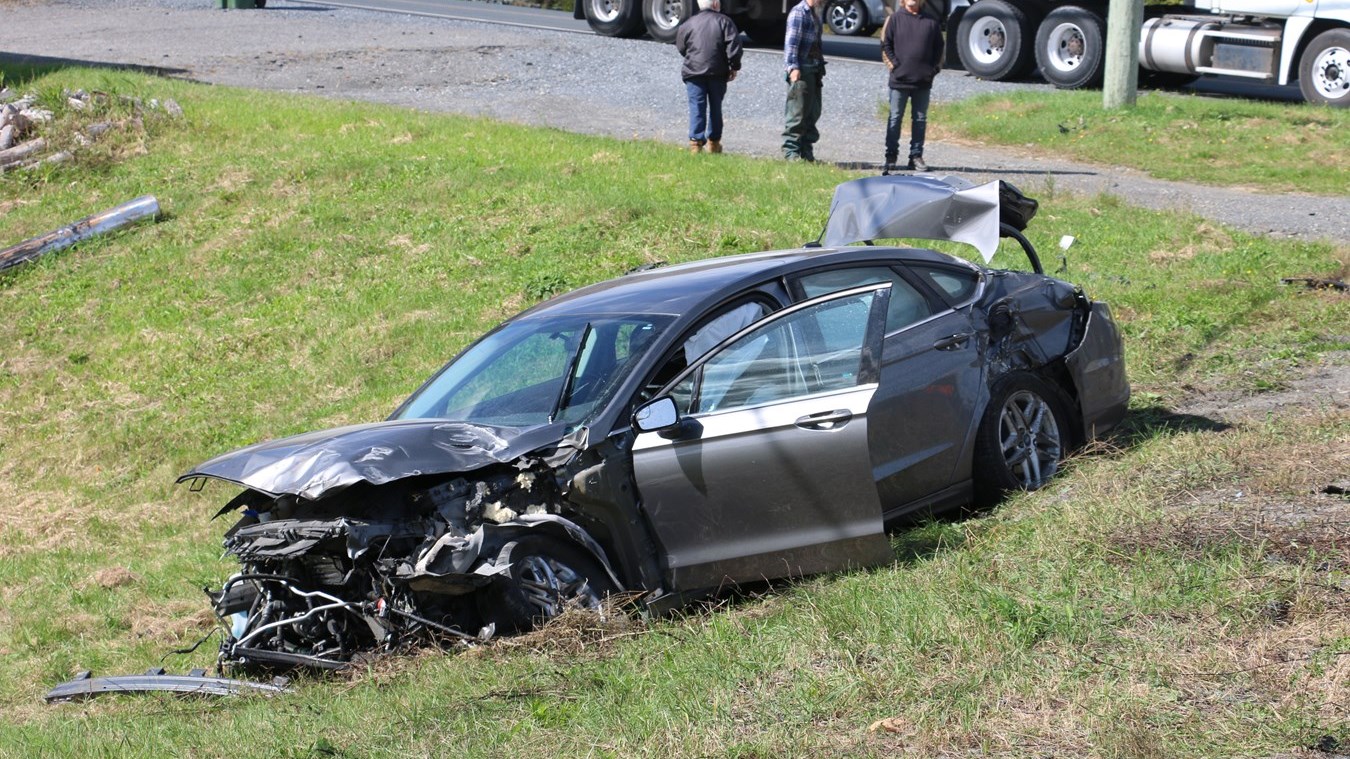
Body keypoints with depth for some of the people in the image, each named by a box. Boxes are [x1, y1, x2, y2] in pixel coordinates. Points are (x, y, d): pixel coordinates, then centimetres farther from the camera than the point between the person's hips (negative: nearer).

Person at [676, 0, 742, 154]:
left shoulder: (689, 23, 5)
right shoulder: (724, 22, 0)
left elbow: (680, 47, 13)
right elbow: (734, 45, -9)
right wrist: (734, 67, 0)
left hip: (693, 72, 0)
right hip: (718, 72, 0)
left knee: (697, 107, -2)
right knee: (715, 107, 14)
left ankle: (696, 141, -14)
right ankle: (714, 142, 18)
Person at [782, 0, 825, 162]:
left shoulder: (813, 14, 19)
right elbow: (791, 41, -16)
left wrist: (821, 66, 18)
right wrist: (793, 67, -23)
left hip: (814, 70, 9)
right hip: (801, 71, -9)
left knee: (813, 112, 10)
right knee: (797, 113, -7)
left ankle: (806, 152, 16)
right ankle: (791, 151, -3)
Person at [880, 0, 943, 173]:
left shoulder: (931, 21, 7)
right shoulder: (895, 19, 1)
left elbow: (939, 47, 11)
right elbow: (885, 44, 0)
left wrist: (934, 68, 0)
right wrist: (894, 65, -8)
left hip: (923, 81, 2)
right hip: (899, 80, -2)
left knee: (920, 120, 6)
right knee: (895, 118, 2)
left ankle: (916, 156, 12)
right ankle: (891, 157, 6)